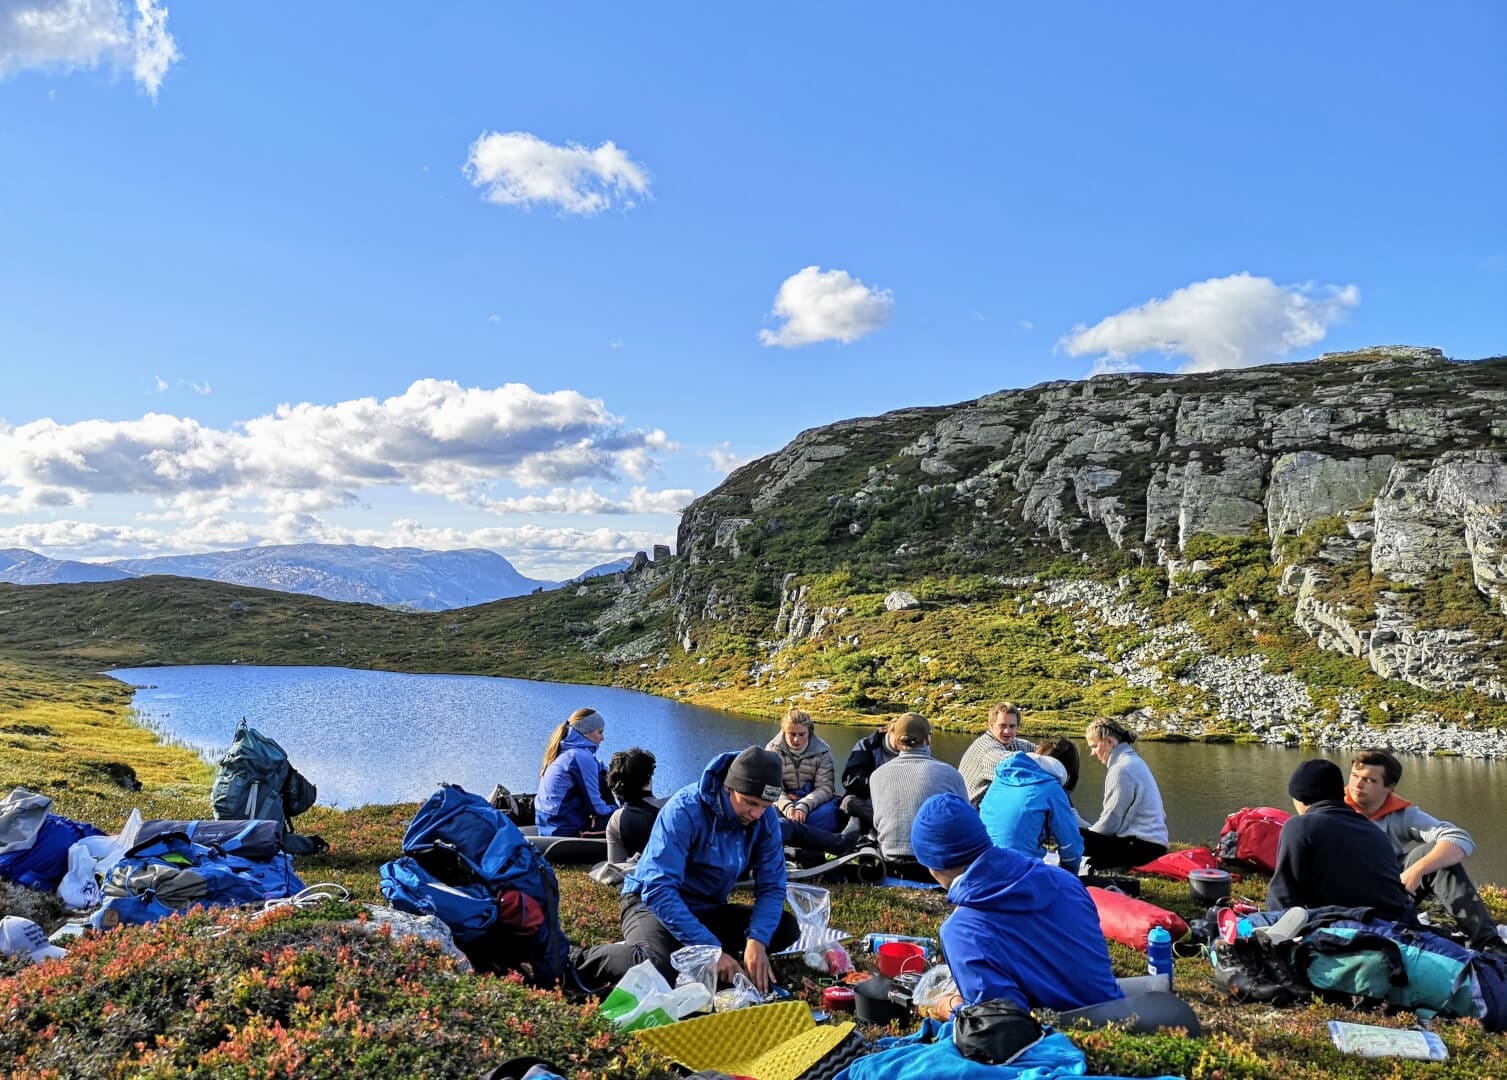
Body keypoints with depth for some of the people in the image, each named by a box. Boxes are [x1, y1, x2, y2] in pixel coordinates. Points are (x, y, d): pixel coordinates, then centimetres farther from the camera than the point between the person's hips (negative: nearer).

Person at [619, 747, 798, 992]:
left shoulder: (765, 818, -10)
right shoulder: (685, 810, -27)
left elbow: (771, 887, -9)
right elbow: (658, 889, -34)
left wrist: (757, 941, -30)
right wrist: (711, 950, -38)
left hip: (711, 908, 6)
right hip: (655, 903, -5)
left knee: (786, 928, -12)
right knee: (658, 967, -35)